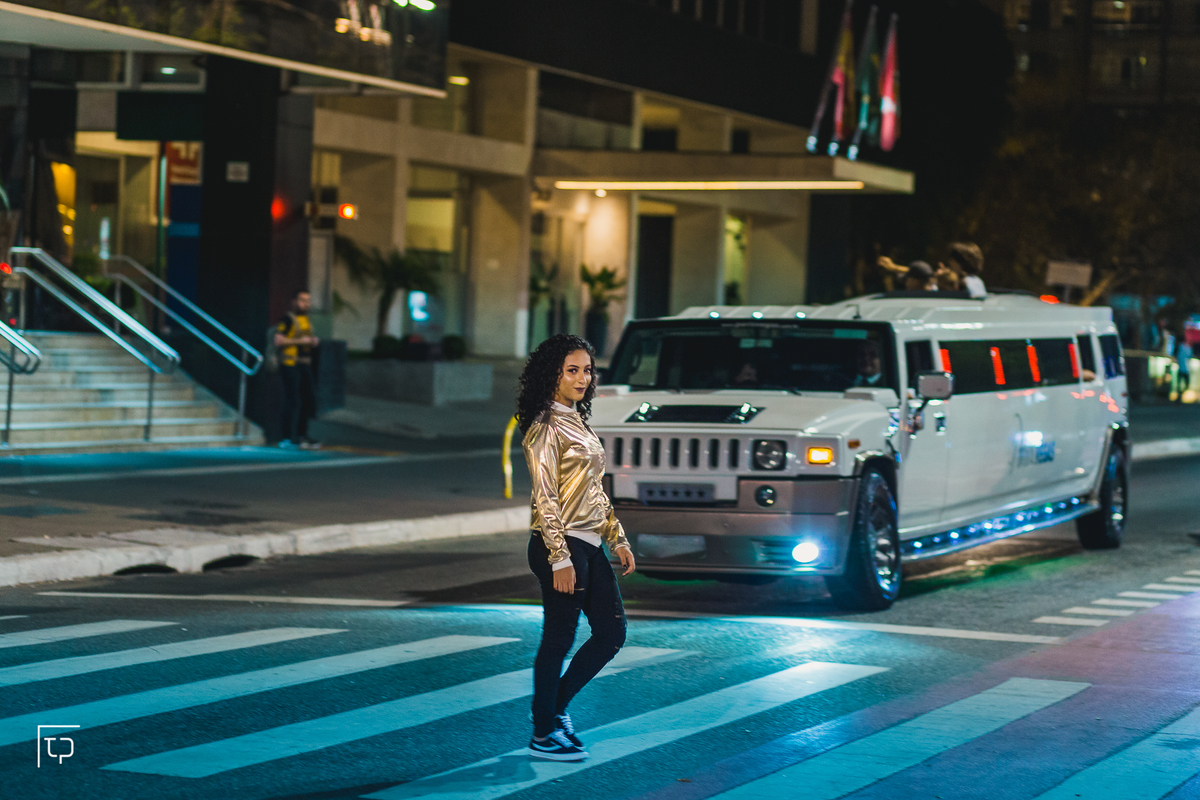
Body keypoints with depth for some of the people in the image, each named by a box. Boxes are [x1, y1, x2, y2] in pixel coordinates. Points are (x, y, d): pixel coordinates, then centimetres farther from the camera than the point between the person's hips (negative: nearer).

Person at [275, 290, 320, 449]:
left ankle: (301, 435, 18)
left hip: (305, 366, 9)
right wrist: (300, 341, -17)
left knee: (309, 399, 9)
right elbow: (278, 341, -16)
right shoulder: (288, 320, -8)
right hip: (290, 365, -9)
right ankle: (288, 438, -7)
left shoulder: (306, 320, 18)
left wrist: (313, 342, 9)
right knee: (292, 401, -10)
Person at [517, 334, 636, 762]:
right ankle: (544, 734, 9)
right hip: (561, 546, -9)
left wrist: (618, 538, 16)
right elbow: (546, 496, -16)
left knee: (611, 631, 10)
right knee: (559, 638, -2)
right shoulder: (546, 427, -11)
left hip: (589, 545, 9)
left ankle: (554, 708, 21)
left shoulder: (578, 421, 16)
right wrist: (560, 558, -21)